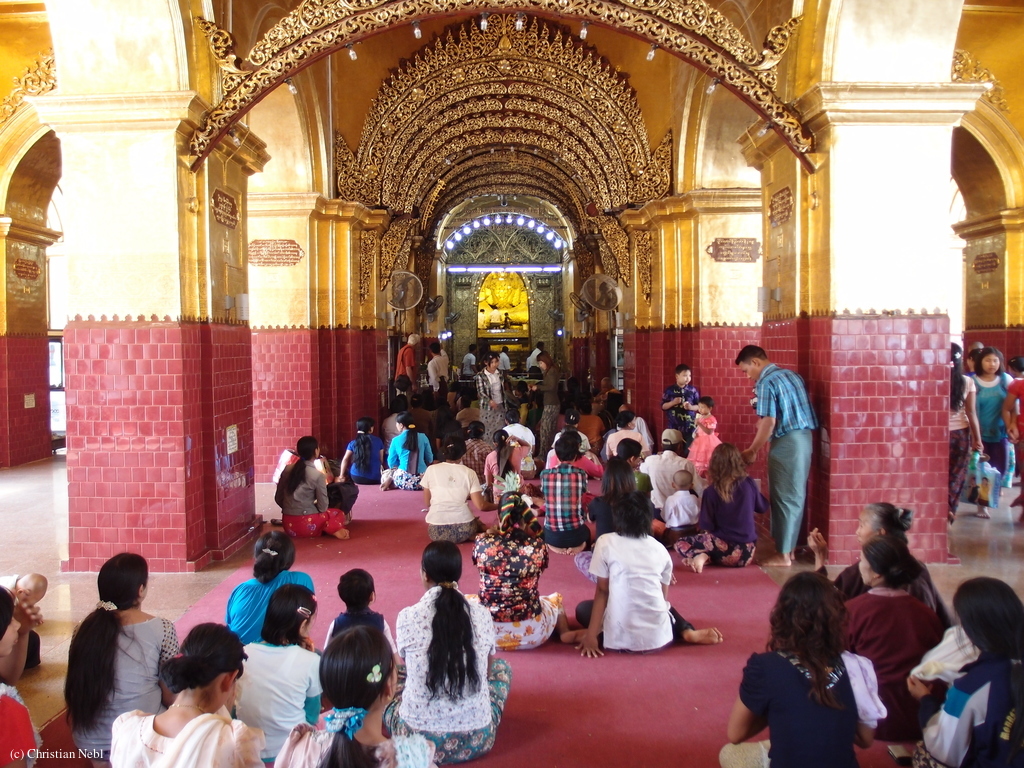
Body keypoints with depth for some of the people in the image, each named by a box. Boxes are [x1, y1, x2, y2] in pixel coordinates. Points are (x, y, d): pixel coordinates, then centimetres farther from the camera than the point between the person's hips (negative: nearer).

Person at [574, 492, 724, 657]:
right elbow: (664, 597, 15)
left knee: (583, 608, 25)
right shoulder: (660, 549, 8)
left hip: (619, 639, -3)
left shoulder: (605, 543, 0)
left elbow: (601, 591, 0)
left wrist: (591, 635, 2)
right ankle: (687, 632, 12)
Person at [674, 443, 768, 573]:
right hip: (747, 551, 4)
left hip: (726, 550, -4)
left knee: (680, 544, 14)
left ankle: (704, 557, -13)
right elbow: (763, 508, 14)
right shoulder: (749, 484, -3)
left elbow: (706, 527, -9)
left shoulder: (711, 491, -12)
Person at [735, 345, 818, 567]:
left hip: (786, 442, -8)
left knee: (784, 497, -1)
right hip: (804, 438, 8)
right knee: (796, 496, 14)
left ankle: (783, 555, 5)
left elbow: (769, 423, -16)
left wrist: (752, 451, -6)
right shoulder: (791, 375, 13)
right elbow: (794, 410, 14)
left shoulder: (766, 383, -12)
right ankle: (790, 547, 22)